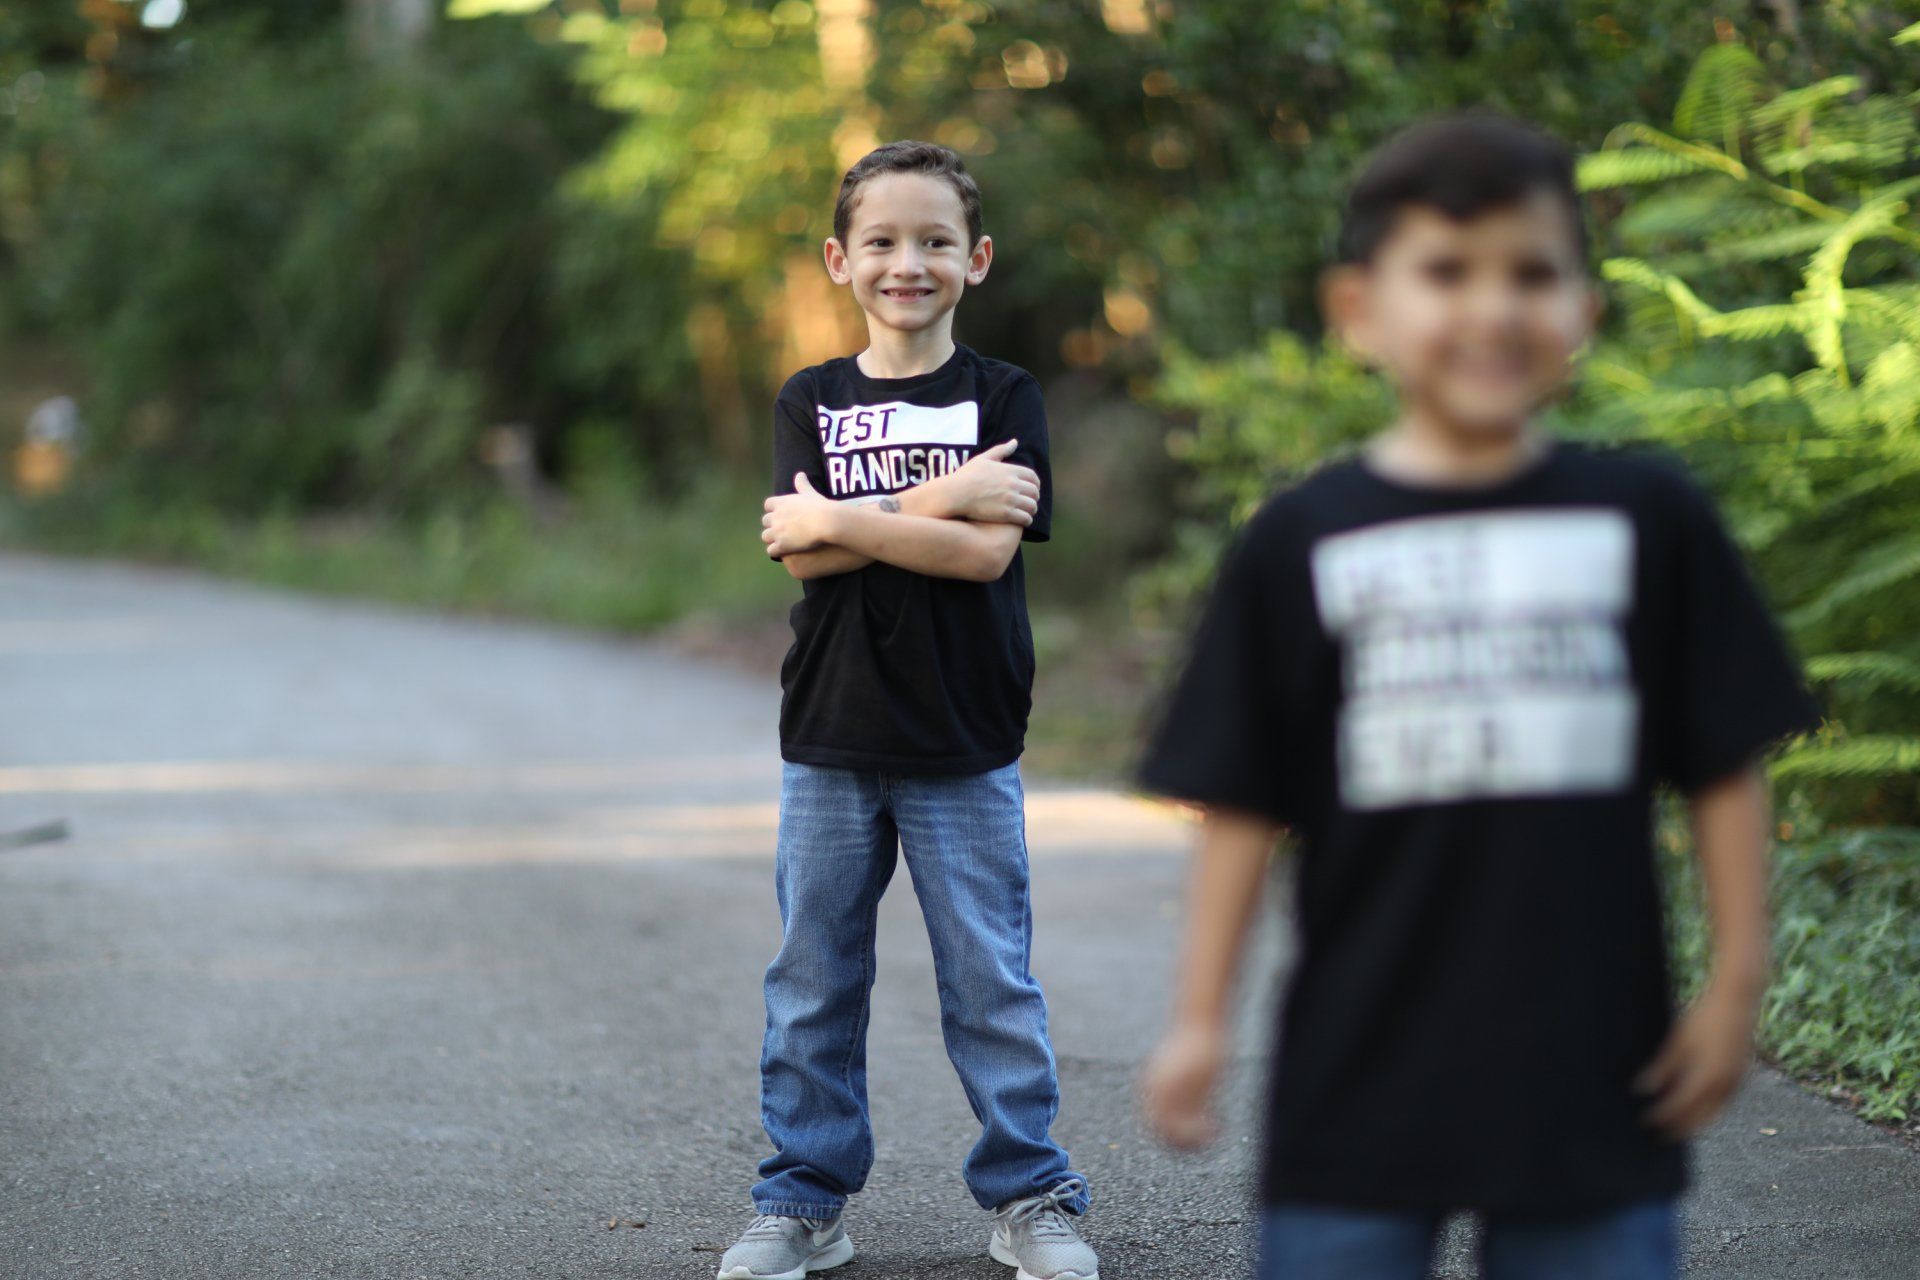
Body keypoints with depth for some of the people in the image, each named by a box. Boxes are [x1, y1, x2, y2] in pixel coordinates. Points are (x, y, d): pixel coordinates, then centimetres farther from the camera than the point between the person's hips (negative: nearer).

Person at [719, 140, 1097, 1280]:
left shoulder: (1004, 398, 0)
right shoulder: (809, 403, 6)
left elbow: (988, 552, -13)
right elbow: (804, 555, -8)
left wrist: (839, 520, -13)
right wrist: (944, 497, -15)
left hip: (965, 752, -2)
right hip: (830, 743, 2)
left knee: (992, 981, 3)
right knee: (814, 984, 8)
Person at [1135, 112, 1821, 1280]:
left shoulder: (1650, 519, 1)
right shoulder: (1302, 543, 0)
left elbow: (1726, 767, 5)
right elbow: (1242, 803, 2)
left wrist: (1737, 982, 3)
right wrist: (1200, 1021, 1)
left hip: (1595, 1081, 1)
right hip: (1359, 1085, 0)